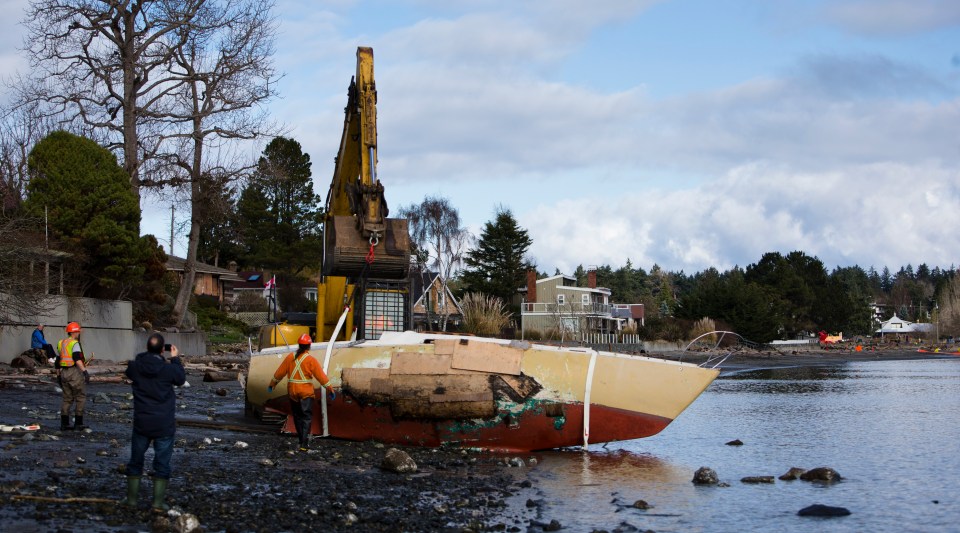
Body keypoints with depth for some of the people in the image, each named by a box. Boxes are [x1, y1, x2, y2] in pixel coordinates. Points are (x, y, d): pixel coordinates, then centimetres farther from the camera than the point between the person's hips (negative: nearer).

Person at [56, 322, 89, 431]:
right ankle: (78, 423, 1)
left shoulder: (61, 344, 15)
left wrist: (58, 376, 27)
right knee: (80, 397, 2)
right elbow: (77, 359, -25)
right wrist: (85, 371, -29)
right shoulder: (74, 343, -11)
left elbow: (57, 362, 20)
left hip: (64, 373, 8)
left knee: (67, 399, 11)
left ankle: (64, 424, 6)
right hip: (75, 373, -8)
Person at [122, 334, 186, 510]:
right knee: (162, 463, 7)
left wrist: (147, 356, 14)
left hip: (141, 423, 2)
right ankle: (158, 501, 7)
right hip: (164, 425, -2)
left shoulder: (135, 366, -9)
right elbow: (181, 379, 5)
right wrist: (176, 359, 15)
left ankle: (131, 498, 20)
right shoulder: (168, 369, -16)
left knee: (135, 461, 16)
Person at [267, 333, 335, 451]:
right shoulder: (310, 360, -10)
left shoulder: (290, 357, 0)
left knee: (297, 416, 16)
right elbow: (321, 376, -9)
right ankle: (303, 443, -13)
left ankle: (301, 440, 22)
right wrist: (330, 389, -3)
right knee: (306, 417, -2)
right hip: (306, 392, -4)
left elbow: (280, 372, 8)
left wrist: (272, 384, 21)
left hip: (292, 392, 4)